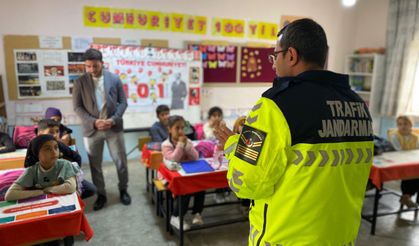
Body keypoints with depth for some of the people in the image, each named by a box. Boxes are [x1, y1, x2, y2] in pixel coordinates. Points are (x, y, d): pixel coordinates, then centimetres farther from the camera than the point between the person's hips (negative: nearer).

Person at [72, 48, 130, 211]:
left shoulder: (114, 79, 0)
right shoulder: (80, 82, 0)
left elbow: (123, 102, 1)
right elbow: (77, 107, -1)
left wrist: (113, 119, -13)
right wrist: (93, 122, -14)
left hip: (114, 127, 0)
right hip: (91, 129, 1)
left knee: (121, 162, 7)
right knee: (95, 165, 9)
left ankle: (123, 190, 27)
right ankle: (101, 195, 26)